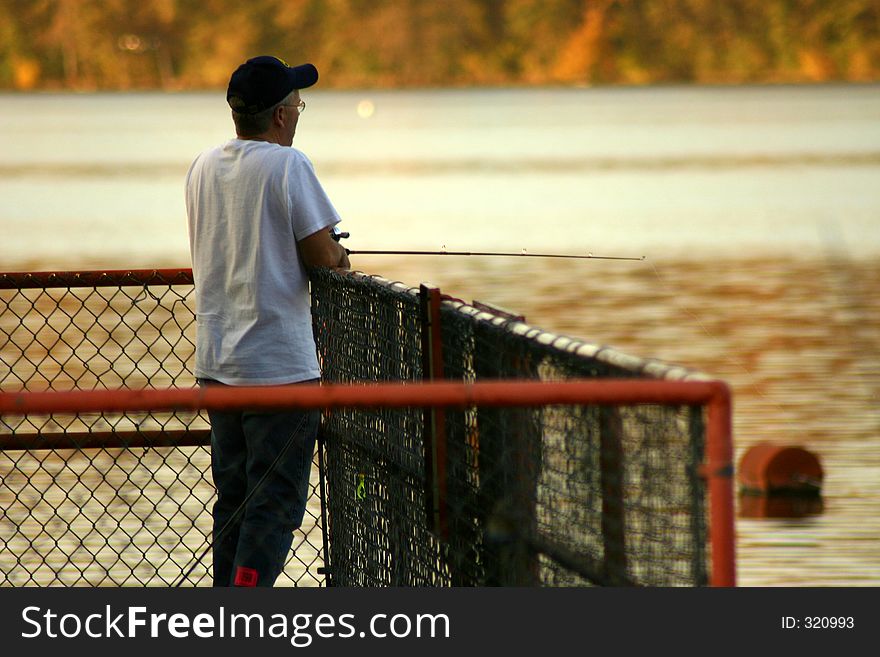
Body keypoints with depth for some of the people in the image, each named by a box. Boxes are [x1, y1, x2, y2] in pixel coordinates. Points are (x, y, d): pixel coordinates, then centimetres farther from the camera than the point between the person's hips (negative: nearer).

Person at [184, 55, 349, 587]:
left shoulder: (202, 168, 10)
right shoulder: (288, 165, -12)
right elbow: (323, 255, -13)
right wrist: (340, 256, 11)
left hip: (215, 362, 7)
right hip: (280, 363, -7)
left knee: (233, 498, 14)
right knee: (275, 502, -6)